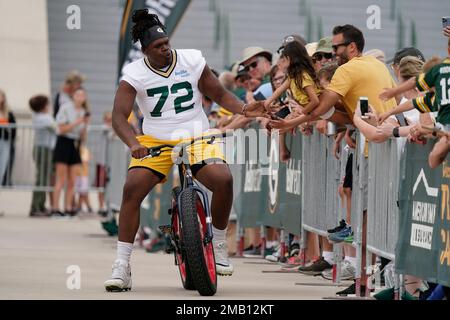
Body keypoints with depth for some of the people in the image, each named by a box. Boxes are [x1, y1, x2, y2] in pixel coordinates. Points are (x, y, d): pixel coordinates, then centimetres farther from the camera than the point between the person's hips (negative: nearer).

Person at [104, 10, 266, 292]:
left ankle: (219, 245, -2)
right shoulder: (135, 75, -7)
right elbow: (119, 116, -16)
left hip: (196, 138, 0)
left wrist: (243, 109, -14)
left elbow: (220, 95, 6)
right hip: (155, 141, 0)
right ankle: (122, 266, -14)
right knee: (132, 188, -22)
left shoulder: (192, 62, -3)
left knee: (223, 180, -27)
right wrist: (133, 144, -35)